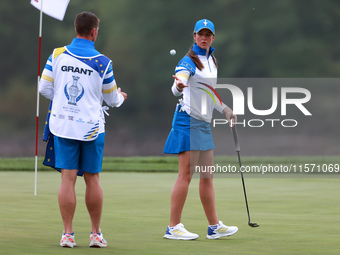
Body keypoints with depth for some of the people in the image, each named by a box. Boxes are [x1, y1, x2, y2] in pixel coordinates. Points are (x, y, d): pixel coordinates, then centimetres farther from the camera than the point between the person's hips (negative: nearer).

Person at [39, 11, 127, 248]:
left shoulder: (57, 55, -2)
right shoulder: (102, 62, -5)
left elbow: (44, 88, 3)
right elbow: (112, 98, 6)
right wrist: (120, 97, 31)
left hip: (63, 125, 1)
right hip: (91, 127, -1)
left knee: (68, 179, 1)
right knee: (92, 179, 8)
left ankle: (68, 234, -2)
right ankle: (96, 234, 14)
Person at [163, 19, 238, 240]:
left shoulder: (212, 61, 16)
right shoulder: (189, 61, -10)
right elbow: (177, 88, -27)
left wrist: (225, 110, 22)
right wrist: (179, 86, -49)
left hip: (204, 123, 8)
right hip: (188, 120, -8)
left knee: (207, 176, 11)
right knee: (186, 174, -10)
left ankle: (214, 226, 16)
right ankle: (173, 227, -8)